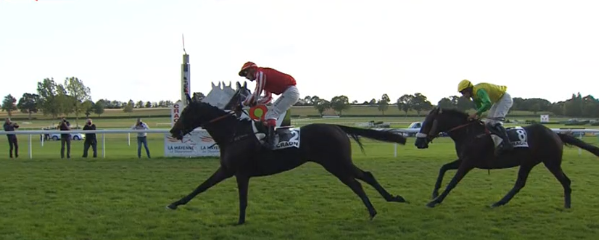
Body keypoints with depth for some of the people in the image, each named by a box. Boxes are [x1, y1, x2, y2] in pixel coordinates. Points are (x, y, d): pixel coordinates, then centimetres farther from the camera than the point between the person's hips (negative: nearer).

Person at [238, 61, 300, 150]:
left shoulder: (260, 73, -7)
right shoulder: (264, 75, 23)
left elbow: (256, 94, -13)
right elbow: (268, 97, 20)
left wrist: (243, 104, -3)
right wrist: (254, 102, 7)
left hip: (290, 92, -10)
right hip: (291, 92, 10)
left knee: (270, 115, -15)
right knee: (271, 114, 20)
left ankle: (269, 142, -23)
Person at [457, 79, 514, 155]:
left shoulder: (479, 91, -30)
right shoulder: (474, 95, 2)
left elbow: (487, 104, -44)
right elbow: (479, 107, 10)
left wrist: (475, 114, -40)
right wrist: (476, 117, -8)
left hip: (505, 98, -11)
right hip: (498, 101, 11)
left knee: (495, 122, -25)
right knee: (489, 123, 7)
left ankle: (507, 144, -30)